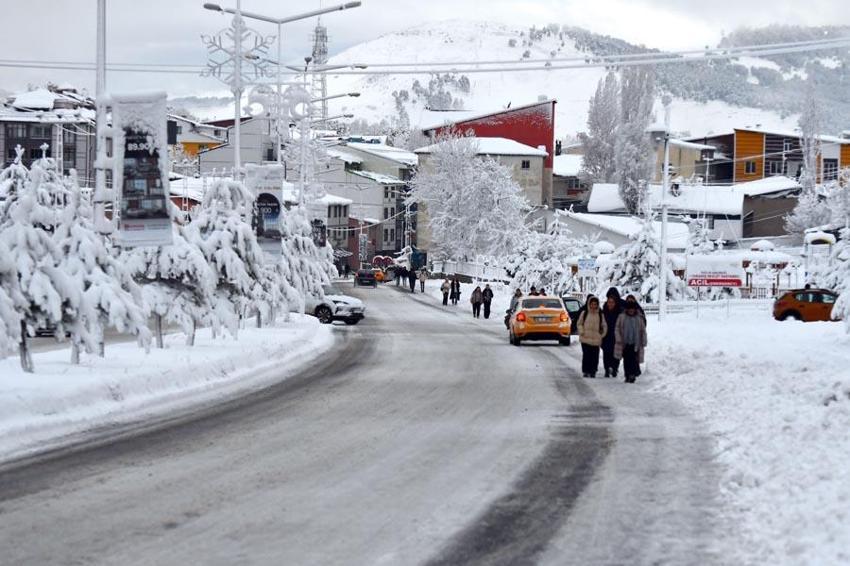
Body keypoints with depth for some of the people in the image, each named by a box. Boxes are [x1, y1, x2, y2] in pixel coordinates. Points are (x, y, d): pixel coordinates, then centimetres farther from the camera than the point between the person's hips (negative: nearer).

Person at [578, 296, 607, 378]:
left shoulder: (600, 315, 8)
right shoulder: (584, 313, 5)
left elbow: (604, 326, 16)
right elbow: (579, 324, 12)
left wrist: (602, 335, 5)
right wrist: (581, 332, -2)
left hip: (596, 340, 1)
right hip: (585, 339, -1)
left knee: (595, 357, -1)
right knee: (586, 356, -6)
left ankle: (593, 371, 6)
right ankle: (585, 371, 0)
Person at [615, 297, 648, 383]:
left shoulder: (639, 318, 5)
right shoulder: (622, 317, 3)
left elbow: (643, 331, 10)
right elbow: (617, 329, 4)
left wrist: (643, 342, 6)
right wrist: (619, 340, -6)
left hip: (635, 344, -1)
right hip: (625, 344, 1)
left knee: (634, 360, -11)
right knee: (626, 360, 4)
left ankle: (633, 375, -7)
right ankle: (628, 376, 12)